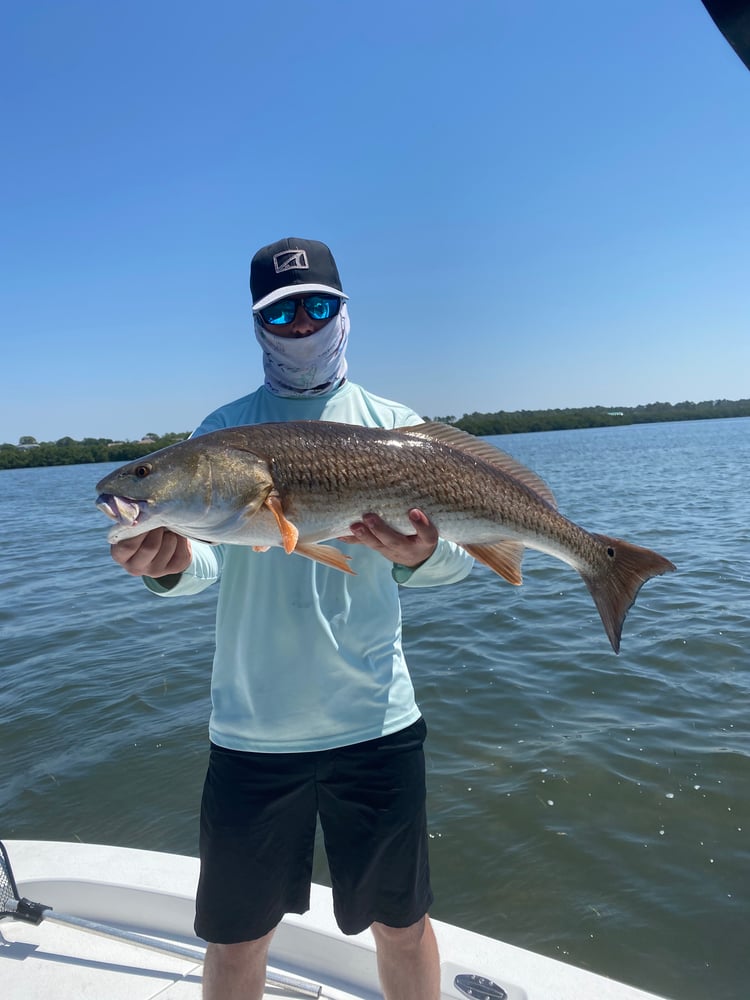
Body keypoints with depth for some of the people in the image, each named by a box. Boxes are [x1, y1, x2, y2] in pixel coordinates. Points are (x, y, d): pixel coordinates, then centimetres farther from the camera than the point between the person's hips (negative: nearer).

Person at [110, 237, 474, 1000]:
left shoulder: (396, 426, 1)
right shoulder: (222, 431, 3)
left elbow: (456, 557, -7)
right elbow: (208, 561, -7)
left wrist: (420, 554, -30)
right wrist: (171, 564, -30)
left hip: (376, 718, 0)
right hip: (251, 729, 1)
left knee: (402, 923, 17)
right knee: (235, 936, 16)